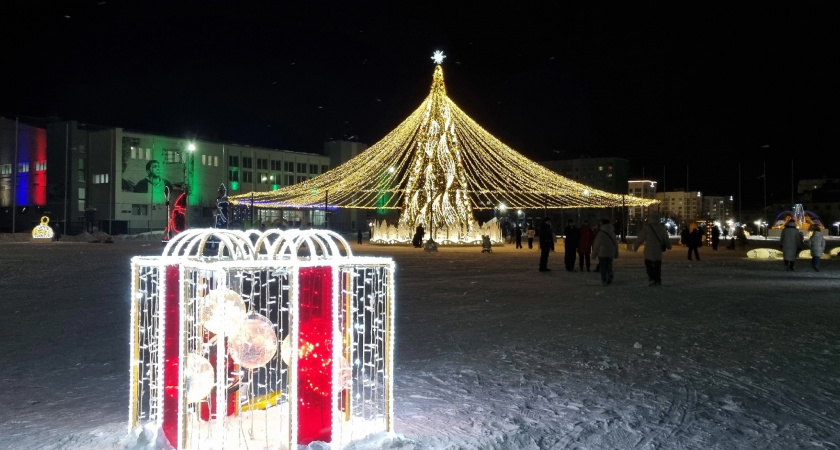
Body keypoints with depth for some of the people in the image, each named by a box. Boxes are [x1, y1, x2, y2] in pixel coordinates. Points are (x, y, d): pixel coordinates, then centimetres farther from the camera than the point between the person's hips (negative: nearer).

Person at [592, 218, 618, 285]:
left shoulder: (601, 234, -13)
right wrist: (616, 254, 16)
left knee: (603, 267, 1)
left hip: (602, 253, -5)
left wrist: (594, 253, 2)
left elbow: (596, 244, -8)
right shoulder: (613, 233, 3)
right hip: (611, 253, 5)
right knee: (609, 267, 13)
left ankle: (604, 280, -3)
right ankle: (610, 280, 11)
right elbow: (615, 244, 8)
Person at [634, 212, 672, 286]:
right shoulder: (662, 228, 3)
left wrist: (636, 247, 4)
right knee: (658, 266, 12)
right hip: (658, 252, 3)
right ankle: (658, 281, 10)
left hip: (649, 251, -3)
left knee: (648, 265, 6)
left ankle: (651, 279, -11)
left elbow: (641, 239, -7)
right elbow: (666, 239, 7)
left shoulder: (646, 228, -8)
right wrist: (668, 246, 25)